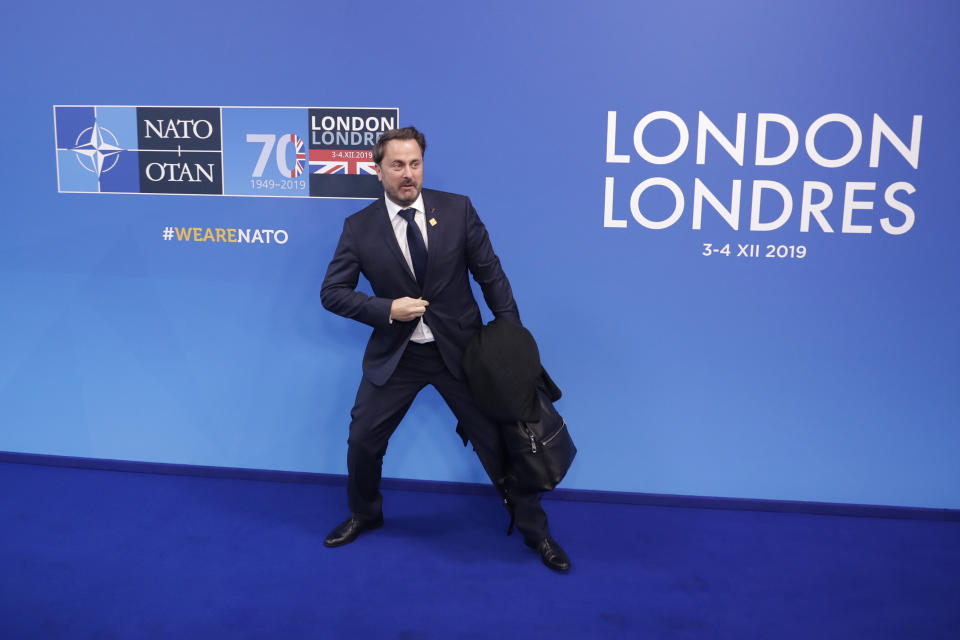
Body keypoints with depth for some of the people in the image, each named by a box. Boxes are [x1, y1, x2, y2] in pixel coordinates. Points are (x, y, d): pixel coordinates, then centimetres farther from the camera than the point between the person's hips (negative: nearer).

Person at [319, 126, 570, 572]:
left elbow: (490, 275, -2)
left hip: (460, 349, -1)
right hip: (394, 354, 1)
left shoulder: (458, 209, -6)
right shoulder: (359, 227, -6)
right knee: (363, 439, 8)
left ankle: (535, 531, 24)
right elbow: (332, 292, -4)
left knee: (497, 439, 5)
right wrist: (387, 309, -18)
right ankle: (364, 514, 39)